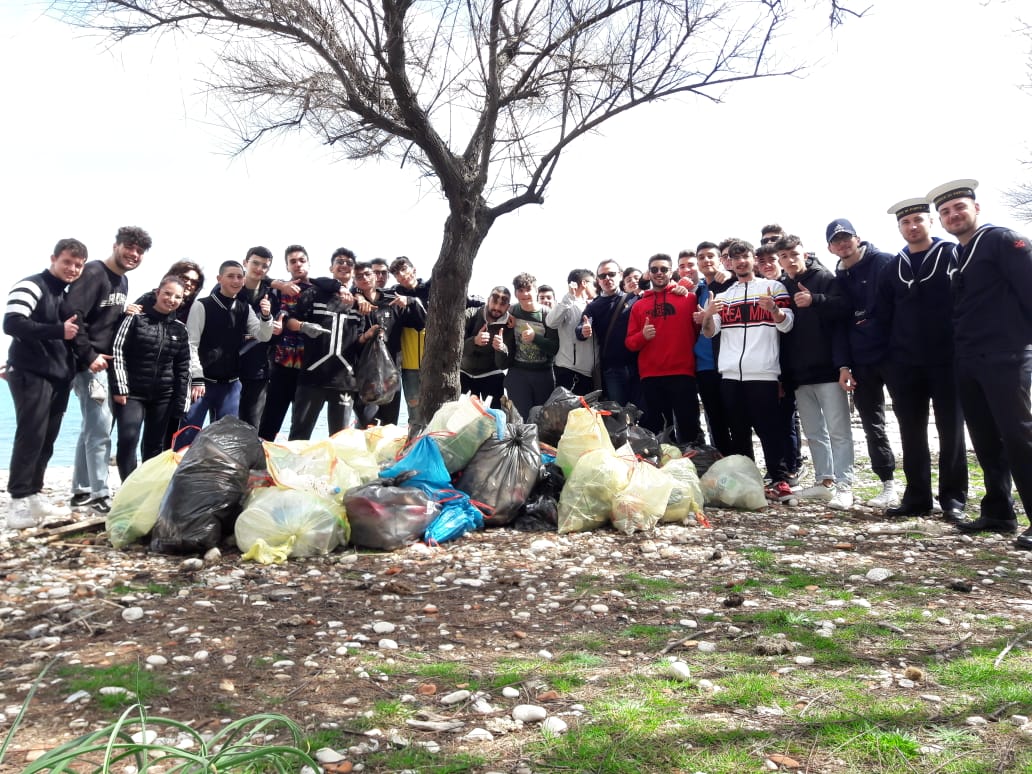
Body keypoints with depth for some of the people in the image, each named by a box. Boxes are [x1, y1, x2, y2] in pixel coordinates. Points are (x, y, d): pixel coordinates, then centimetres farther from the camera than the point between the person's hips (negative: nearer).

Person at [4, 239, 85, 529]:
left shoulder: (69, 295, 18)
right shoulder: (30, 286, -8)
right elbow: (12, 324, -21)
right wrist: (59, 331, -25)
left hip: (59, 376, 8)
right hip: (31, 374, -8)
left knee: (47, 438, 8)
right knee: (31, 435, -11)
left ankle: (34, 496, 15)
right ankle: (19, 502, -7)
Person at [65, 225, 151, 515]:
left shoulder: (123, 282, 15)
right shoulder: (93, 273, -13)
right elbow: (72, 316, -22)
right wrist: (89, 356, -21)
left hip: (106, 363, 9)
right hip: (90, 363, -9)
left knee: (92, 429, 13)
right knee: (101, 429, -9)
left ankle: (81, 491, 22)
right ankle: (99, 495, -1)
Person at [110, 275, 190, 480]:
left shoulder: (180, 329, 7)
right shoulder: (136, 318, -3)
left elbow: (183, 367, 8)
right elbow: (118, 351, -6)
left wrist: (179, 401, 2)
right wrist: (120, 387, -12)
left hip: (163, 396, 3)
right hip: (132, 392, -3)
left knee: (154, 446, 8)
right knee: (127, 440, -15)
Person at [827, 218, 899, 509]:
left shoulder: (884, 262, -2)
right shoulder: (838, 279, 13)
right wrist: (844, 365, 6)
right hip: (861, 362, 6)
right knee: (872, 425, 8)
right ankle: (888, 486, 17)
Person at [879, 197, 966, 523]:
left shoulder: (954, 255, 1)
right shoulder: (892, 268, 11)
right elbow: (884, 315, 11)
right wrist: (889, 356, 3)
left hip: (946, 360, -3)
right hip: (904, 364, 3)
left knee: (950, 431, 3)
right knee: (911, 434, 7)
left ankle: (953, 498, 12)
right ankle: (917, 497, 15)